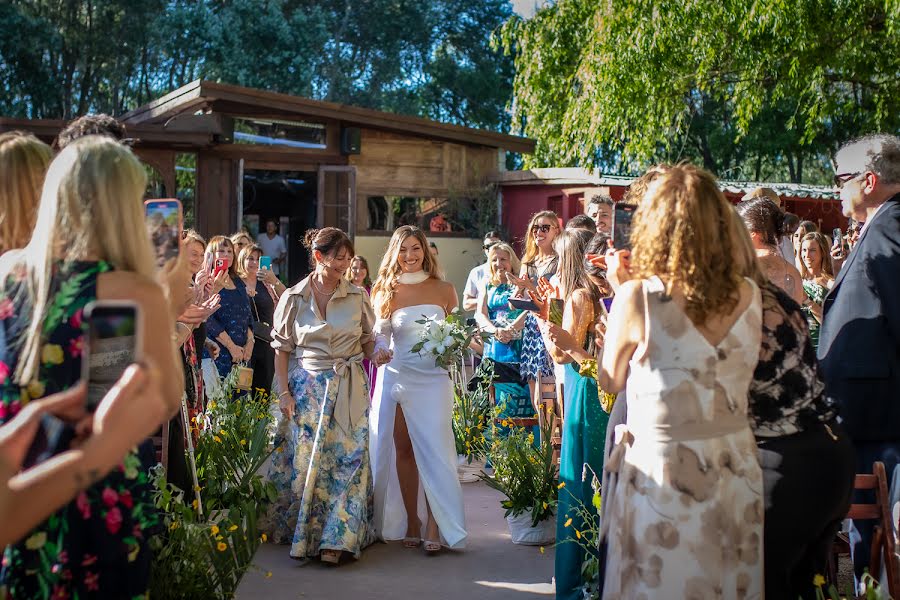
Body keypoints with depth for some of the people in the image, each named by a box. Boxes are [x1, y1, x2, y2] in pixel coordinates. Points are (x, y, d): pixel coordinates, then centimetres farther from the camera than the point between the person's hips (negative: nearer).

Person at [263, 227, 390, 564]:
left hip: (349, 390, 1)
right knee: (305, 461, 1)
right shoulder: (294, 298, 2)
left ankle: (334, 540, -1)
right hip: (306, 389, 0)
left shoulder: (357, 297, 4)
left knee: (346, 458, -6)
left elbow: (367, 340, 12)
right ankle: (301, 534, 15)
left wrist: (376, 354, -11)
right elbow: (282, 348, 4)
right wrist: (284, 393, -3)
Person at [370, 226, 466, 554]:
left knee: (433, 451, -5)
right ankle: (410, 522, 14)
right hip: (396, 377, 1)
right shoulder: (386, 292, 5)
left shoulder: (444, 290, 3)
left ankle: (434, 526, 1)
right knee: (402, 451, 5)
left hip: (433, 379, -1)